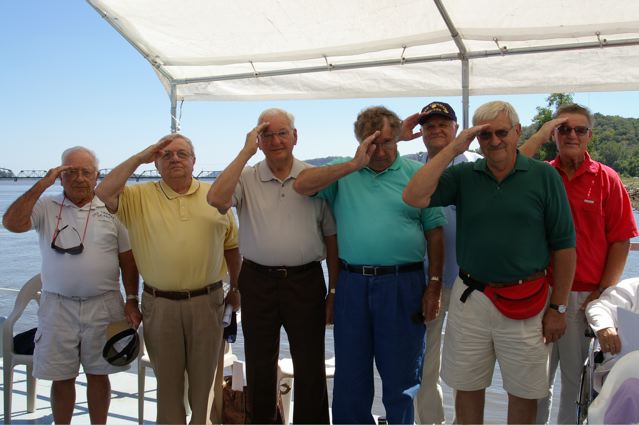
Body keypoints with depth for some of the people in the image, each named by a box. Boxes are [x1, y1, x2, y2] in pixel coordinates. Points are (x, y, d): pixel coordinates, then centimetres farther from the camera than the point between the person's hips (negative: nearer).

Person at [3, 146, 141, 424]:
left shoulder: (111, 209, 2)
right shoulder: (46, 207, 2)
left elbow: (127, 260, 4)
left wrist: (131, 301, -1)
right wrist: (42, 184, -17)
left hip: (103, 306, 0)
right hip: (58, 306, 0)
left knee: (98, 375, 11)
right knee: (62, 378, 10)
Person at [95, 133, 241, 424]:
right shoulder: (140, 197, 2)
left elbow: (231, 245, 10)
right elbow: (103, 194, -15)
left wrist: (236, 288, 10)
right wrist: (139, 158, -10)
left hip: (207, 301, 0)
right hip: (160, 304, 0)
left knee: (204, 376, 12)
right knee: (167, 378, 14)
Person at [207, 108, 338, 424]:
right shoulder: (246, 178, 2)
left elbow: (331, 235, 4)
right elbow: (216, 199, -18)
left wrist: (334, 290, 3)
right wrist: (246, 151, -13)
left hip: (305, 281, 0)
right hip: (258, 282, 1)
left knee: (310, 365, 8)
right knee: (259, 365, 13)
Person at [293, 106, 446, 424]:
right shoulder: (344, 174, 7)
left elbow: (434, 232, 1)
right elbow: (301, 185, -9)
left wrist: (434, 286, -4)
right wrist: (354, 164, -12)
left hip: (403, 285, -2)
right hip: (352, 284, 2)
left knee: (401, 376, 11)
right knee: (350, 375, 14)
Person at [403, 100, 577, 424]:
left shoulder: (544, 176, -3)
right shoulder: (463, 175, 1)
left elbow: (564, 246, -2)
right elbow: (414, 197, -15)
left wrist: (558, 307, -3)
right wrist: (453, 149, -14)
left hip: (525, 303, -1)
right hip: (470, 298, 2)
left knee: (524, 391, 13)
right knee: (467, 386, 15)